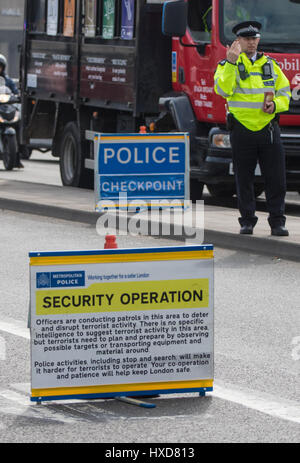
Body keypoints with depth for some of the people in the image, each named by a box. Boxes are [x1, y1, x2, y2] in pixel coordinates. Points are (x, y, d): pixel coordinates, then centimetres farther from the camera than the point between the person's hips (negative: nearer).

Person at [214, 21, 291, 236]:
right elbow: (223, 89, -16)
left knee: (276, 179, -1)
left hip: (269, 128, 2)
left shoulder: (270, 65, 13)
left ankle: (277, 222, 5)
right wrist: (231, 63, -25)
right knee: (244, 179, 4)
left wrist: (275, 105, -5)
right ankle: (247, 221, 13)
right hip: (242, 128, -2)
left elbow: (285, 93, 16)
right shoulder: (228, 65, 2)